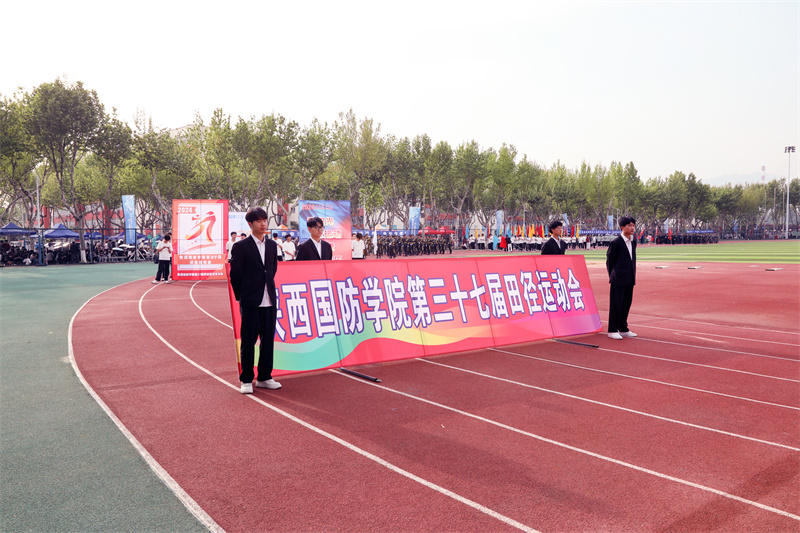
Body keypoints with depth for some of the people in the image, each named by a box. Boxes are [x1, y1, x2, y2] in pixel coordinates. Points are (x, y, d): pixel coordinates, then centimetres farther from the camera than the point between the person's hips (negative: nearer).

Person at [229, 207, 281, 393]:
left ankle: (264, 377, 22)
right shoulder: (241, 246, -6)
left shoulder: (272, 245, 11)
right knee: (248, 342, 2)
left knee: (268, 340, 10)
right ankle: (246, 380, 14)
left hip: (269, 301, 5)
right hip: (250, 302, -5)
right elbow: (235, 274, -2)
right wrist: (241, 297, 2)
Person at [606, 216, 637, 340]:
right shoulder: (615, 243, -11)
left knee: (626, 304, 12)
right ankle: (612, 330, 6)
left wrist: (633, 276, 14)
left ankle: (623, 329, 23)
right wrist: (612, 275, 0)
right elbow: (609, 260, -5)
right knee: (615, 305, -2)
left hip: (630, 279, 7)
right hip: (619, 280, -7)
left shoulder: (633, 241, 10)